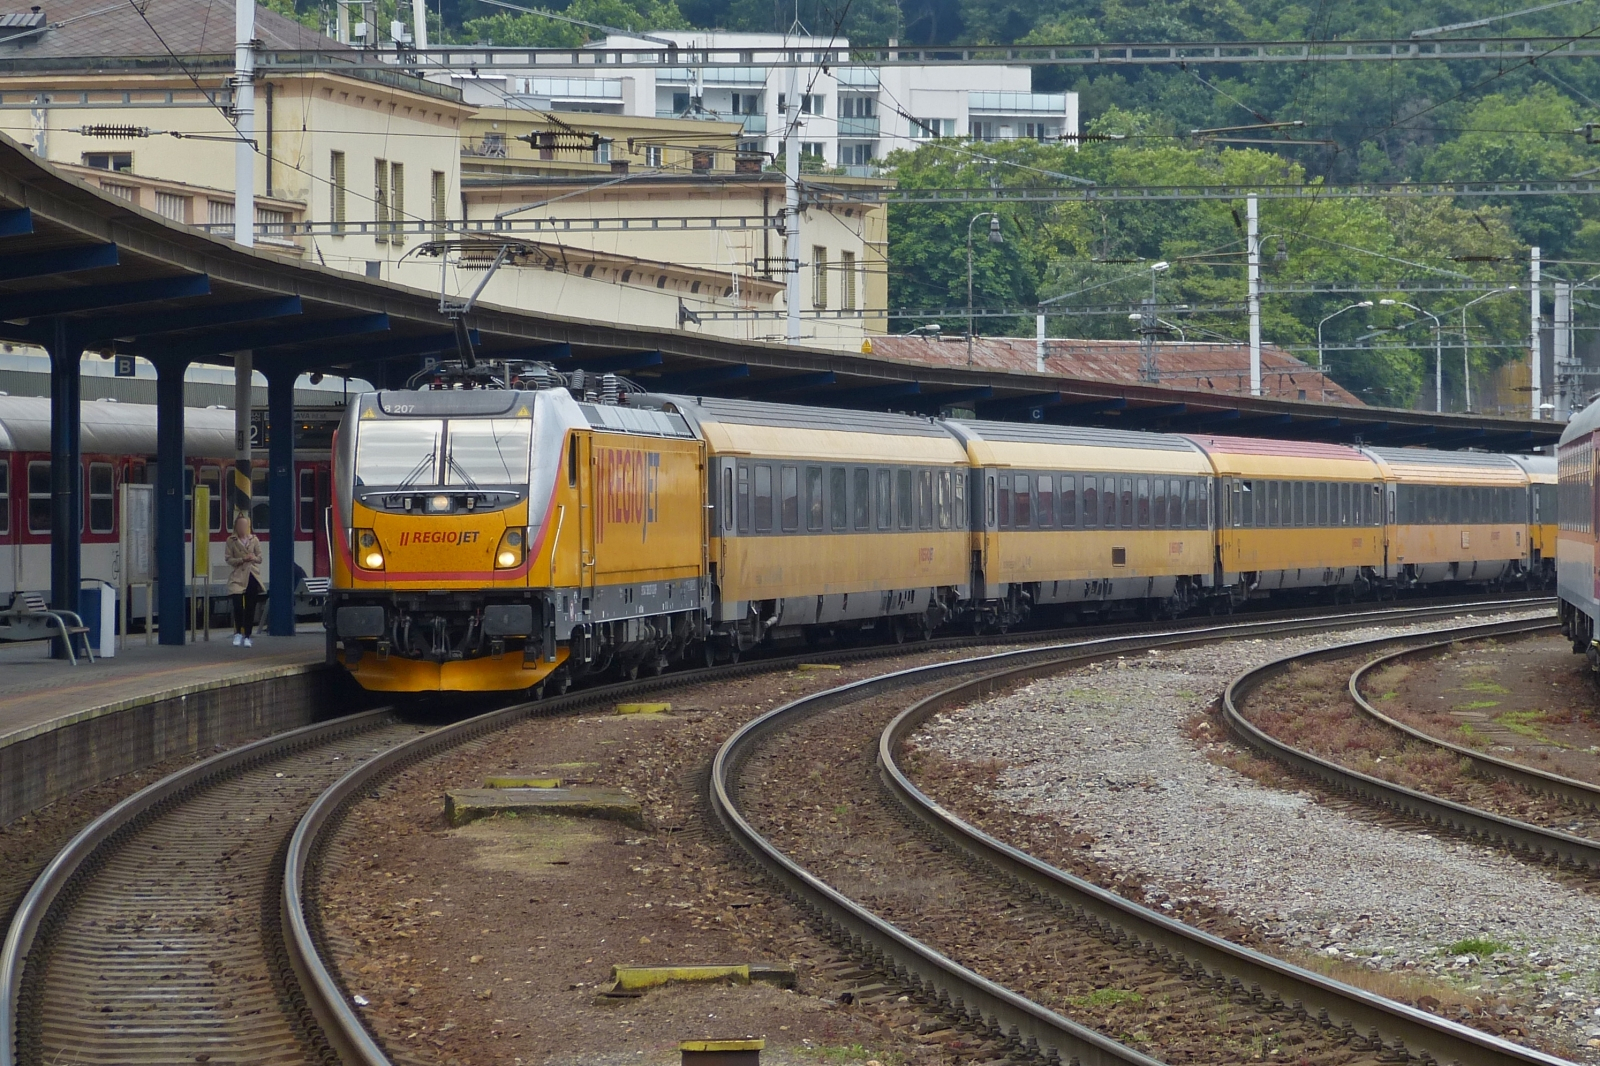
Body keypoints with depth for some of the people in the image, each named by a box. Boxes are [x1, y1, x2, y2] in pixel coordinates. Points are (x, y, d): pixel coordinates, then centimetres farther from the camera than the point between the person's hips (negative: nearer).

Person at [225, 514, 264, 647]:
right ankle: (238, 633, 5)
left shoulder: (254, 540, 8)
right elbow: (228, 559, -2)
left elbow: (260, 558, 9)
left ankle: (247, 636, 10)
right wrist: (242, 559, -16)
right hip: (237, 576, -2)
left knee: (250, 608, 2)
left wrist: (254, 558, -14)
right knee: (238, 605, -14)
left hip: (252, 576, 2)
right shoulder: (231, 540, 1)